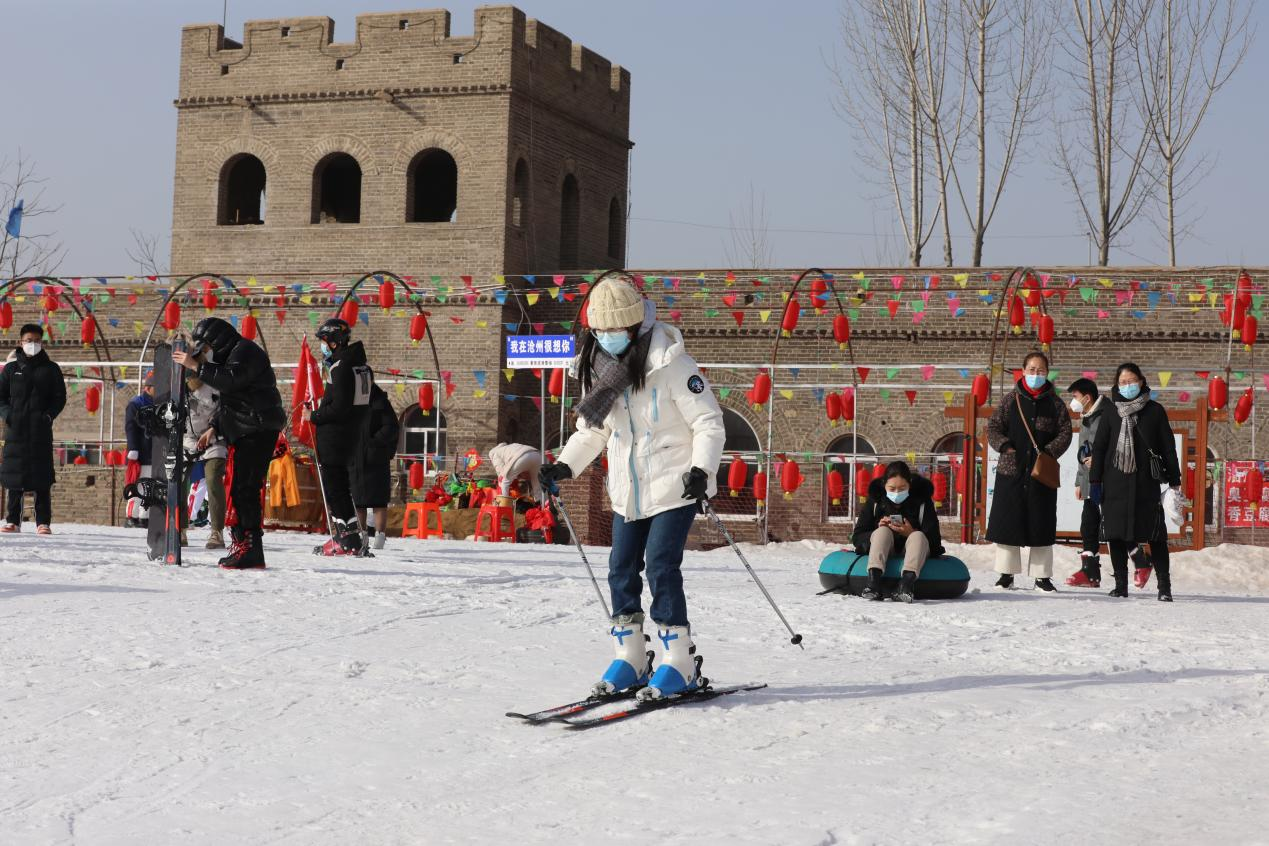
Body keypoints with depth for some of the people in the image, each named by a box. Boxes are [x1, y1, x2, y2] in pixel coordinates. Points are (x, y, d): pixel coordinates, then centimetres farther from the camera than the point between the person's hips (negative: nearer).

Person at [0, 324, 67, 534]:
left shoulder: (50, 369, 8)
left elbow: (60, 398, 8)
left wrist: (48, 415, -8)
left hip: (41, 430, -1)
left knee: (42, 478, -4)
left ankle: (43, 522, -3)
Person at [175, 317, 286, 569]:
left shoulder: (245, 351, -7)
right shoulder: (231, 356, 25)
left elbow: (230, 381, -24)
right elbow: (230, 399, 28)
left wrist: (197, 367, -18)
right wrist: (215, 427, 16)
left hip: (259, 430, -11)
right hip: (246, 432, 11)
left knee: (245, 489, -14)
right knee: (241, 489, 11)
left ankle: (250, 550, -16)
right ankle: (243, 543, 14)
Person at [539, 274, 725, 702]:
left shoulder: (669, 362, -16)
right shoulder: (597, 369, 3)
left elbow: (709, 421, -14)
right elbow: (592, 430, 15)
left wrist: (701, 468, -27)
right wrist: (564, 465, 2)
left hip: (673, 486, -6)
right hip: (628, 490, 7)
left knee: (660, 567, -13)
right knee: (622, 569, 5)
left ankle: (680, 663, -4)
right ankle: (629, 659, 16)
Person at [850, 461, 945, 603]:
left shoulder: (922, 501, -4)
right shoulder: (876, 501, 0)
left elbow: (935, 541, -10)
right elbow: (857, 538, -3)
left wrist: (911, 533, -27)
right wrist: (878, 531, -22)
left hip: (912, 550, -1)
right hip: (884, 553, 1)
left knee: (918, 536, -31)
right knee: (883, 531, -28)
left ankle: (907, 583, -56)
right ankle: (874, 580, -51)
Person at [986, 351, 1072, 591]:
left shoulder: (1054, 402, 7)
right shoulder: (1010, 399, 6)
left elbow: (1065, 432, 5)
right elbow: (993, 427, 6)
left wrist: (1050, 452, -10)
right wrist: (1005, 446, -10)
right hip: (1011, 470, 0)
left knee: (1041, 524, 3)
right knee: (1007, 521, 1)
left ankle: (1042, 575, 10)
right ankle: (1006, 573, 10)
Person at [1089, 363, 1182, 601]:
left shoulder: (1154, 411, 5)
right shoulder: (1112, 412, 9)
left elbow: (1168, 447, 6)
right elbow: (1098, 448, 9)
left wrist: (1174, 480, 2)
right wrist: (1095, 481, 2)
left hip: (1146, 483, -2)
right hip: (1115, 484, 2)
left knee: (1155, 535, -4)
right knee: (1116, 534, 2)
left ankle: (1164, 586, -1)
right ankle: (1121, 584, 9)